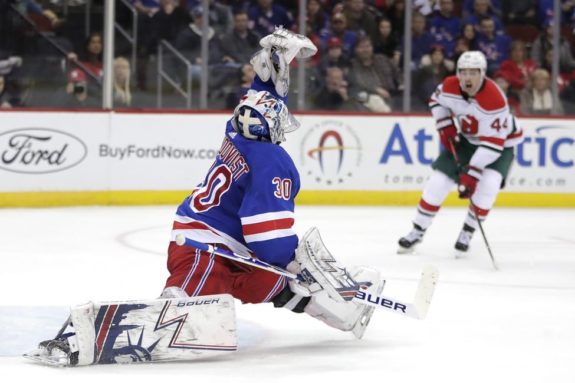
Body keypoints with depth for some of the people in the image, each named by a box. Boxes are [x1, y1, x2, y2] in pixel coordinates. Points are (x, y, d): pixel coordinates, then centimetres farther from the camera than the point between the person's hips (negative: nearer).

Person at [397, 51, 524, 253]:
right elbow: (436, 100, 7)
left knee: (487, 185, -27)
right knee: (438, 181, -4)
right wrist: (445, 127, -7)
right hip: (467, 139, 5)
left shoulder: (495, 100, -35)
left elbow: (493, 143, -34)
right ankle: (417, 232, 12)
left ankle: (467, 233, -7)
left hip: (501, 142, -5)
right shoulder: (450, 86, -19)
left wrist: (472, 172, -36)